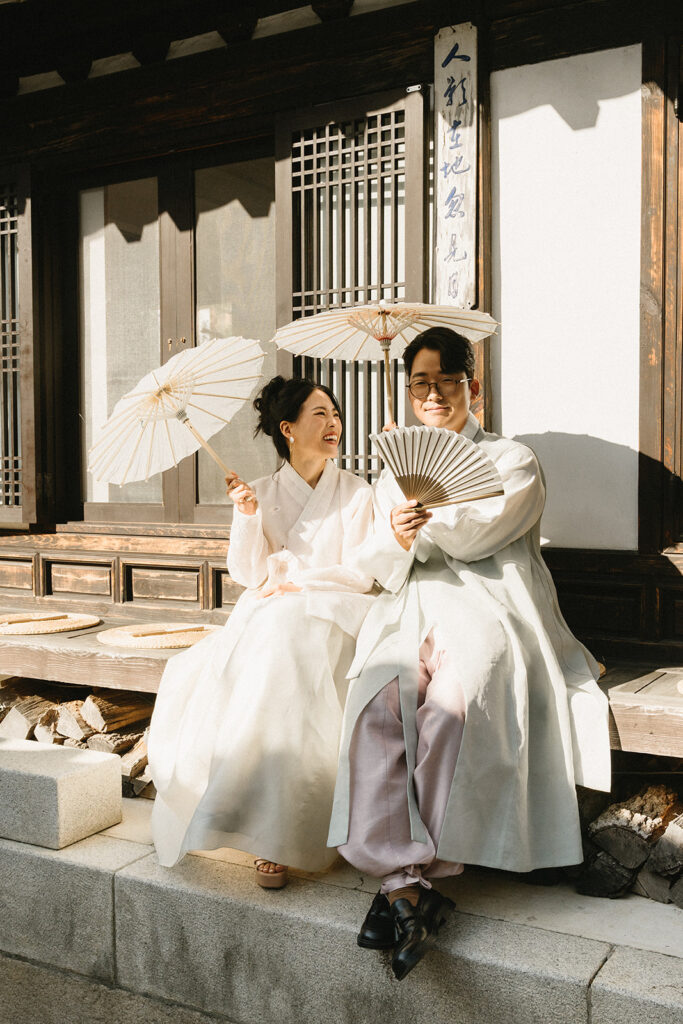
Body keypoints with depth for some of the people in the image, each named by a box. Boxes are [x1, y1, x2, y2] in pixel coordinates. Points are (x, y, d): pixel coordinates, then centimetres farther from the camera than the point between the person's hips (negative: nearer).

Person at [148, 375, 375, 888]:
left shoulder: (356, 493, 5)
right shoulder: (263, 492, 10)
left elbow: (361, 573, -1)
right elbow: (247, 573, 2)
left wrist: (296, 582, -7)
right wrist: (247, 517, -12)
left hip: (332, 615, -2)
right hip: (268, 618, 3)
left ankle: (279, 837, -24)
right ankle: (266, 824, -18)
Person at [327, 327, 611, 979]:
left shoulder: (511, 460, 14)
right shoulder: (395, 473, 26)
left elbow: (473, 534, -5)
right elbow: (379, 568, 13)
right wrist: (396, 540, -8)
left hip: (489, 611, -3)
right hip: (410, 610, 3)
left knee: (454, 704, -35)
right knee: (375, 700, -30)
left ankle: (403, 877, -26)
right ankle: (408, 883, -32)